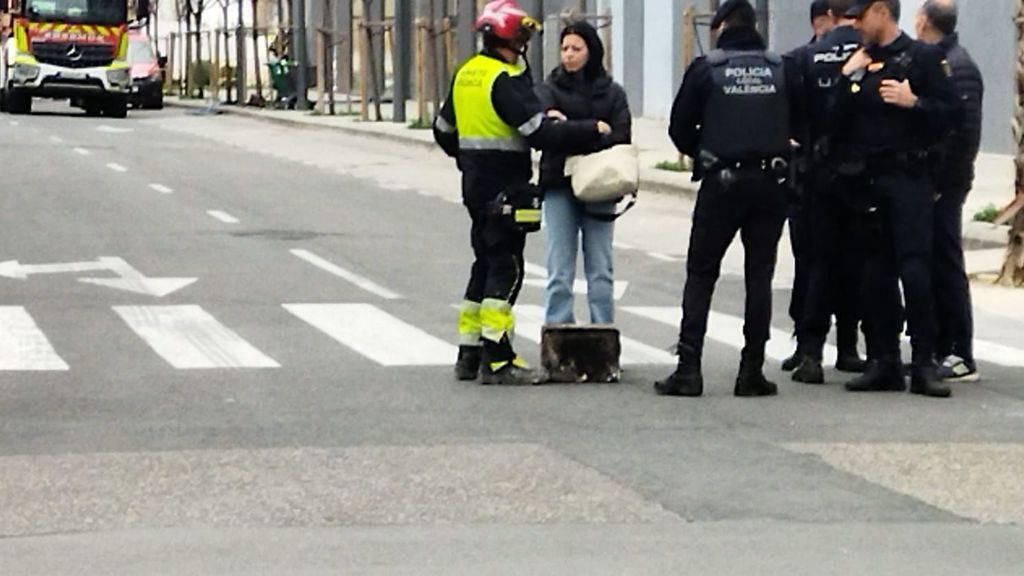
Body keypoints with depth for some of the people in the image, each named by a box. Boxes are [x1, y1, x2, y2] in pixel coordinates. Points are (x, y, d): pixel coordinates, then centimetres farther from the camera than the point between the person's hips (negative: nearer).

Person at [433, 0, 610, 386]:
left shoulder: (465, 75, 11)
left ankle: (469, 354, 20)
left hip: (476, 187, 9)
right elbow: (541, 133, -23)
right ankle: (497, 361, -7)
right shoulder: (505, 80, -17)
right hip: (505, 191, -9)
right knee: (506, 270, -5)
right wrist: (592, 130, -14)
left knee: (485, 265, 16)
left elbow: (444, 130, 22)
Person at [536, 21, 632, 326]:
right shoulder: (551, 88, 5)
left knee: (600, 269, 5)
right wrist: (564, 121, -41)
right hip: (559, 186, -1)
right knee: (560, 270, -1)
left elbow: (621, 137, -5)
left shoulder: (612, 92, 7)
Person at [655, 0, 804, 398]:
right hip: (770, 182, 2)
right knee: (760, 275, 8)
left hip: (721, 182, -2)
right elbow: (799, 125, 6)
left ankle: (688, 368, -4)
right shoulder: (782, 70, 3)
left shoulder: (707, 68, -4)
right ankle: (752, 372, 6)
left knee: (701, 274, 4)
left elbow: (680, 127, -1)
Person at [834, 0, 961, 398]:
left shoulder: (922, 57, -1)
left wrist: (914, 102, -20)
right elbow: (842, 125, 10)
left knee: (915, 269, -10)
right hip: (867, 180, 6)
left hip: (908, 178, -6)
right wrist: (848, 81, -2)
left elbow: (950, 111, -6)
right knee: (877, 274, 6)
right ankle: (885, 362, 12)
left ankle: (924, 365, -7)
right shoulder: (861, 64, 14)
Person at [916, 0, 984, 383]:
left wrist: (942, 183, -17)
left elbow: (966, 134, -18)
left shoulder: (958, 67, -13)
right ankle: (938, 351, 19)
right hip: (923, 181, 9)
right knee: (931, 266, 12)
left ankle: (962, 358, -1)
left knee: (946, 266, -5)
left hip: (942, 185, -9)